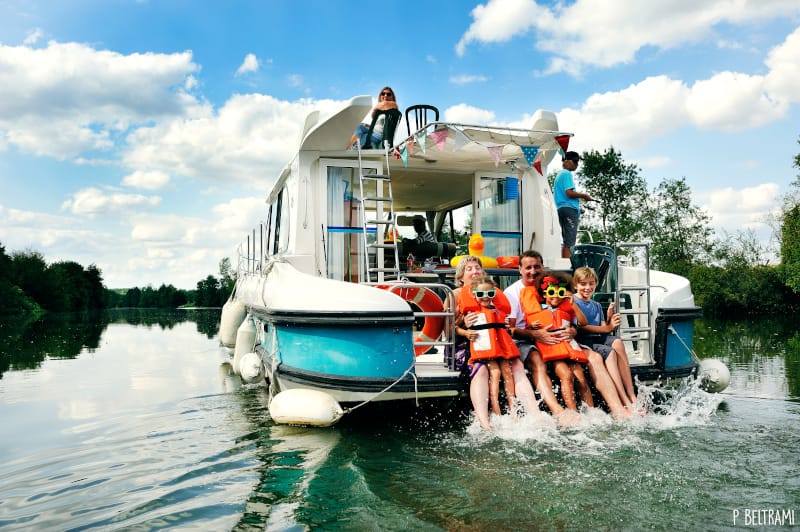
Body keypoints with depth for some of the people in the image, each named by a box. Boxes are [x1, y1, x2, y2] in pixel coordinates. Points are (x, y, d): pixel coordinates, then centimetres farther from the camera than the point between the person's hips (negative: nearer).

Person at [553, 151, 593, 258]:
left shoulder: (559, 174, 23)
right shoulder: (567, 174, -7)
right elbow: (569, 192, -18)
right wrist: (584, 195, -5)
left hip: (560, 208, 10)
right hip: (569, 209, -10)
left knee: (566, 242, 11)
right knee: (569, 242, -12)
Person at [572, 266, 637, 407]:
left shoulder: (596, 305, 24)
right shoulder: (572, 301, 3)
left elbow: (604, 329, 14)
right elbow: (581, 325, -10)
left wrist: (609, 320, -6)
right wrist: (607, 328, -14)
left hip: (598, 339, 6)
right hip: (581, 341, -5)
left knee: (617, 342, -27)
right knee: (610, 352, -31)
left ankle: (632, 397, -32)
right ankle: (626, 402, -36)